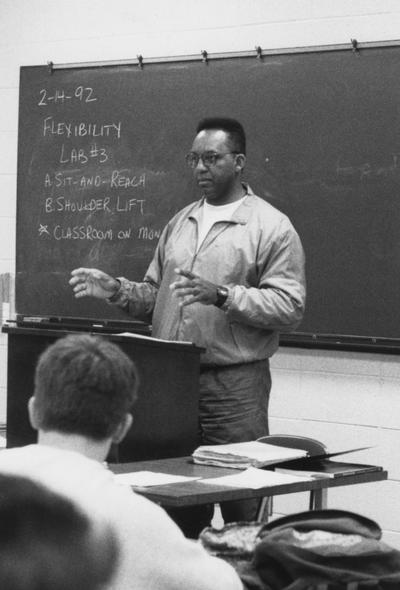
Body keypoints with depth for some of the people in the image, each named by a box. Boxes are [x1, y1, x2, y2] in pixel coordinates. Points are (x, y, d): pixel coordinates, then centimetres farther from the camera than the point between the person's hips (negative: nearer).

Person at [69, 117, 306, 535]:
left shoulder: (271, 226, -3)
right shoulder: (180, 223, 17)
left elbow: (290, 307, -12)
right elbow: (155, 295, 21)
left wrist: (223, 295, -22)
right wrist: (117, 291, 2)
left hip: (234, 383, -5)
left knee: (241, 511, -2)